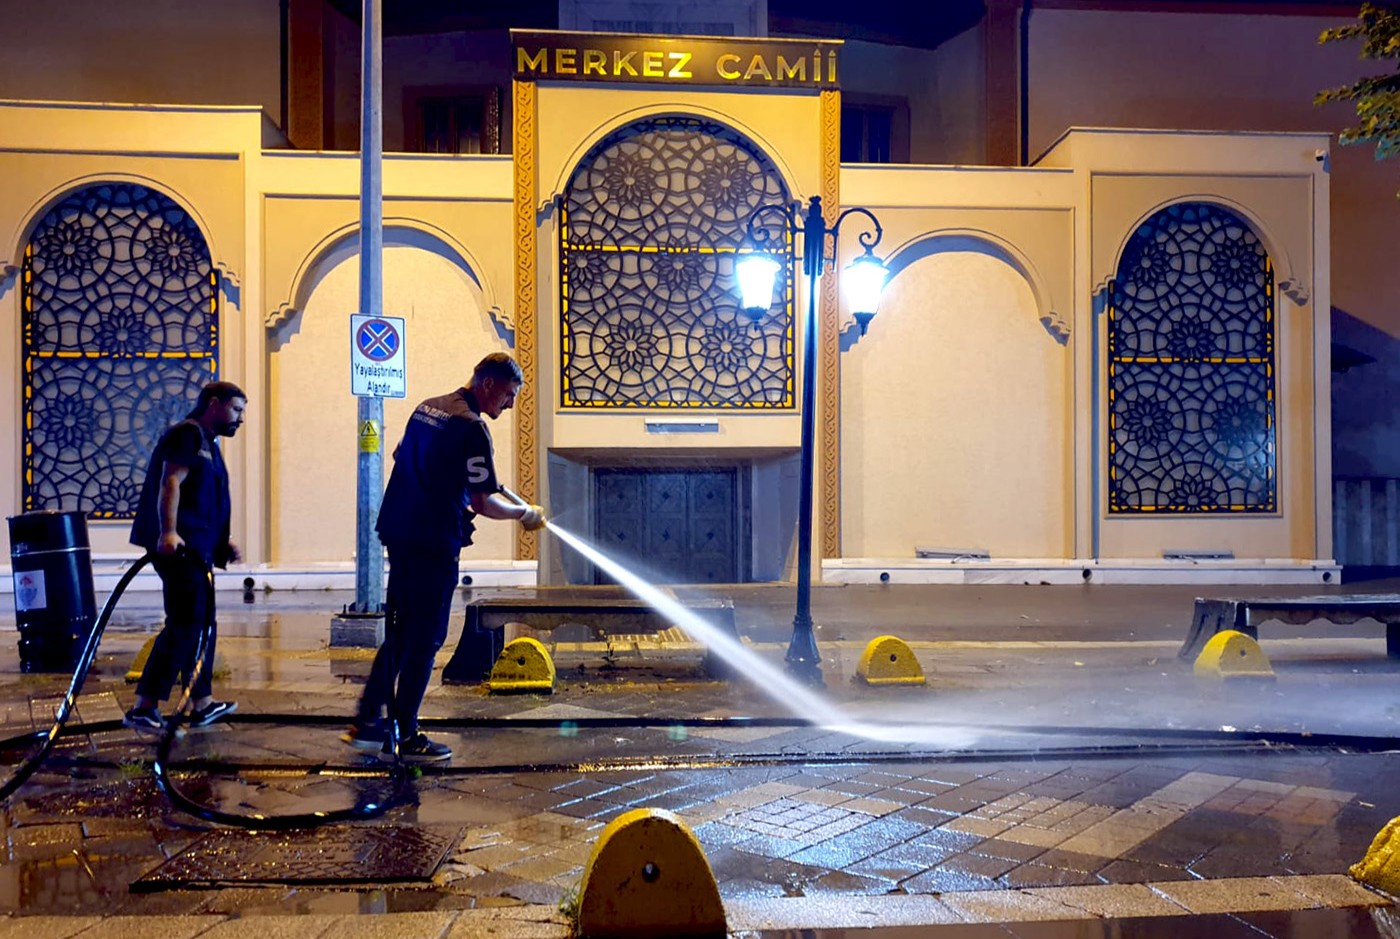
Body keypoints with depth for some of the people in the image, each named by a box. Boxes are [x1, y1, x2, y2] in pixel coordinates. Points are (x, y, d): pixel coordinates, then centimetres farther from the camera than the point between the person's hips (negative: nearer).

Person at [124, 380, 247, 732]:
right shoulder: (188, 434, -7)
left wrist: (223, 542, 27)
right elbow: (170, 483, -21)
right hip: (179, 546, -11)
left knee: (200, 625, 15)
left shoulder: (207, 443, 23)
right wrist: (168, 531, -32)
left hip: (196, 548, 11)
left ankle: (202, 704, 23)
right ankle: (143, 708, -10)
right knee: (185, 625, -13)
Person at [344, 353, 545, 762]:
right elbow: (483, 503, -16)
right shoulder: (472, 428, -14)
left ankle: (368, 722, 20)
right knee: (424, 640, 1)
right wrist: (525, 513, 1)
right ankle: (406, 737, 10)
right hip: (434, 543, -9)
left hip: (399, 534, 9)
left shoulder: (427, 408, 13)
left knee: (398, 632, 17)